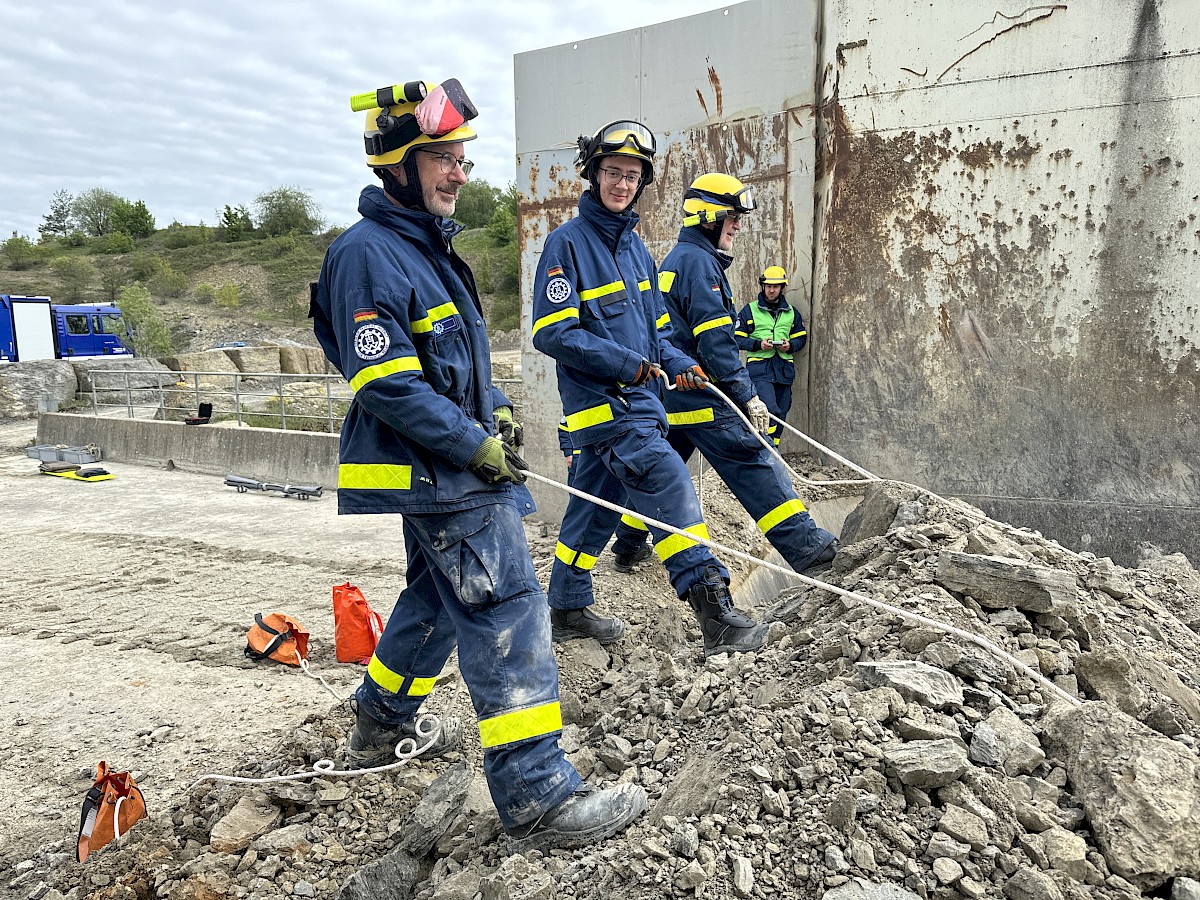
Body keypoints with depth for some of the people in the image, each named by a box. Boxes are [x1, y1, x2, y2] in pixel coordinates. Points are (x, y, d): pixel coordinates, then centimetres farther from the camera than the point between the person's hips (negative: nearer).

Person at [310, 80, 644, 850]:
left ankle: (383, 727, 44)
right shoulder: (368, 253, -16)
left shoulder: (429, 246, 15)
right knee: (508, 619, -9)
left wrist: (495, 407, 11)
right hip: (438, 477, -11)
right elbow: (386, 384, -22)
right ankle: (539, 799, 0)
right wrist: (475, 445, -19)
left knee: (438, 596, 23)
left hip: (451, 469, 11)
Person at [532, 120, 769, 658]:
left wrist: (677, 364, 3)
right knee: (668, 485, -18)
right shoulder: (567, 242, -8)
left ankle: (567, 610, 29)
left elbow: (654, 326, 23)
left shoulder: (634, 246, 17)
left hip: (637, 398, 8)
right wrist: (625, 363, -20)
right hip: (602, 400, -8)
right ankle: (715, 613, -17)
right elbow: (552, 333, -15)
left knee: (597, 504, 15)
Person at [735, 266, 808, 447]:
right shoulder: (750, 310, 5)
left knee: (781, 414, 6)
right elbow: (737, 338, 2)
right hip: (759, 367, -5)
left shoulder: (791, 312, 17)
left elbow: (801, 337, 20)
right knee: (771, 411, -21)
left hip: (784, 369, 5)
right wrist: (758, 344, -14)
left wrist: (790, 345, -3)